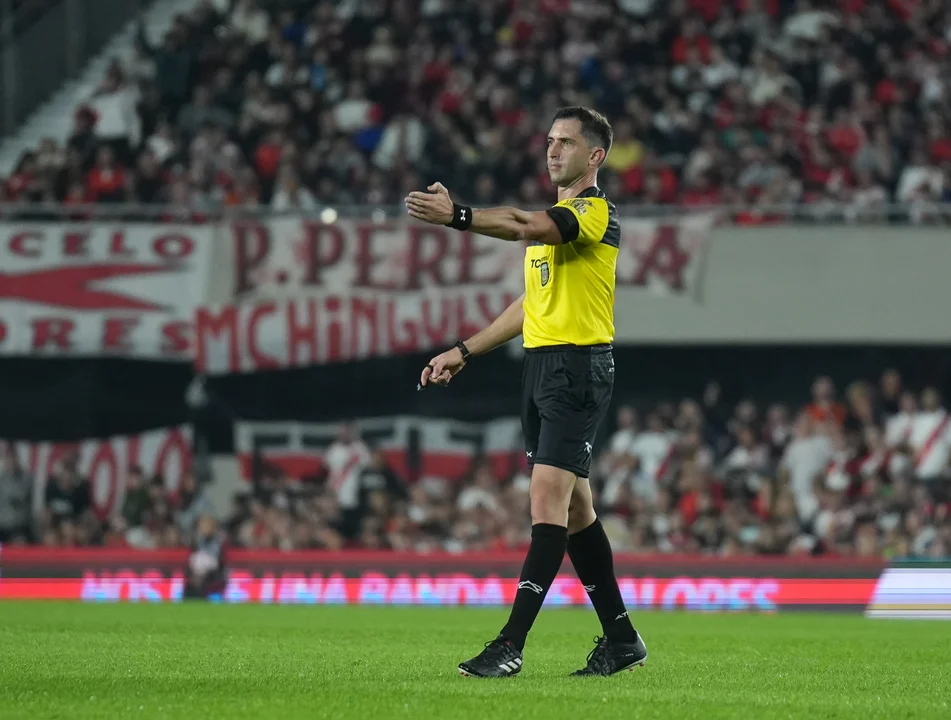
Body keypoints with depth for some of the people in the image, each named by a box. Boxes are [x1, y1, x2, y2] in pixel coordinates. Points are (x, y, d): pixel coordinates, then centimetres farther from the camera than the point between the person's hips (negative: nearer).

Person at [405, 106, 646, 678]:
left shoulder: (598, 212, -9)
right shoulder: (554, 215, 21)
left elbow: (529, 226, -30)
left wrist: (458, 216, -42)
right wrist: (465, 352, 23)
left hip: (580, 367, -10)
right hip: (540, 367, 10)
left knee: (549, 497, -14)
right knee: (574, 506, 11)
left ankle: (512, 645, -20)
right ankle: (621, 639, 18)